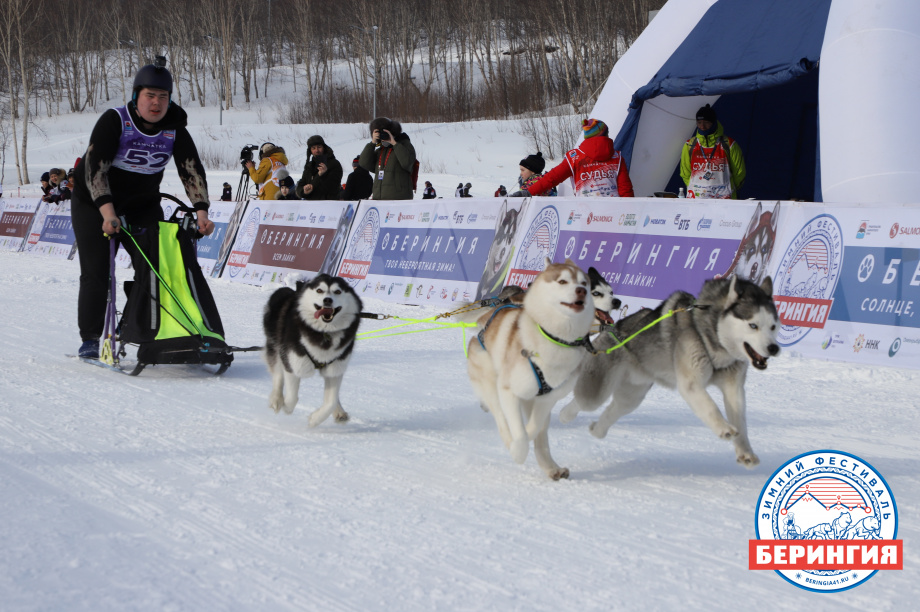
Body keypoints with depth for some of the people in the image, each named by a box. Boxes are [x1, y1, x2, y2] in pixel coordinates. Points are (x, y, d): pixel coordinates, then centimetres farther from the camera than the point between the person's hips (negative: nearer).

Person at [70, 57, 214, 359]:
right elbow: (95, 167, -29)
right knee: (96, 271, -7)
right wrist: (108, 212, -41)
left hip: (143, 203, 4)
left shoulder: (174, 129, -10)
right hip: (94, 200, -4)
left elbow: (192, 170, -12)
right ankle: (90, 339, 1)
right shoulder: (114, 121, -22)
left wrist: (201, 212, -25)